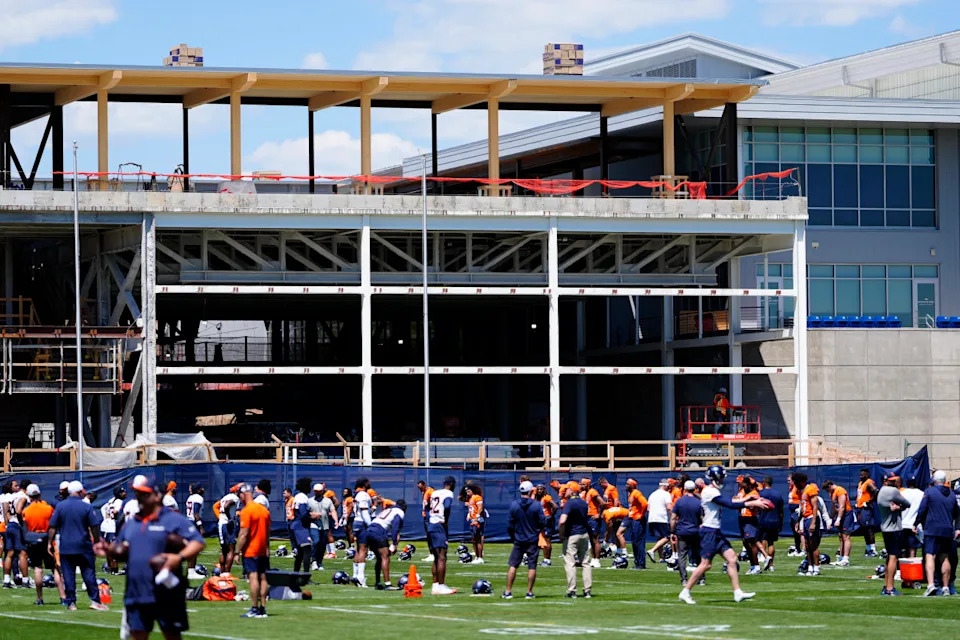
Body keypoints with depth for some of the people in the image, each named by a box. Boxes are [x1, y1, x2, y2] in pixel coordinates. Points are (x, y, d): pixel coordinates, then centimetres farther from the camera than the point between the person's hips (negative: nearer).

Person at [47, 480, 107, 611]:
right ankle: (95, 600, 0)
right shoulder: (86, 507, -3)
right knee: (89, 573, 4)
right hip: (84, 546, -1)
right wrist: (97, 542, 10)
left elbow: (53, 527, 0)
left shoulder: (60, 506, -1)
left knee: (68, 575, 3)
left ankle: (71, 602, 3)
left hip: (66, 547, 1)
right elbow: (94, 527, -1)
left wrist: (49, 543, 7)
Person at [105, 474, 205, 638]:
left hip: (166, 596, -5)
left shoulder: (174, 520, -4)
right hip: (136, 596, 5)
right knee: (138, 635, 6)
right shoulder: (130, 524, 15)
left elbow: (198, 542, -10)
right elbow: (122, 552, 24)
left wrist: (180, 557, -28)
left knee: (172, 636, 3)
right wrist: (110, 551, 1)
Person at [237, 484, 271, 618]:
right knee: (263, 578, 7)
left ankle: (254, 609, -12)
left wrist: (238, 551, -12)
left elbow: (244, 533, -16)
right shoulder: (264, 510, 11)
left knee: (253, 577, -9)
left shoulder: (246, 511, -12)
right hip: (263, 551, 8)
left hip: (250, 551, -8)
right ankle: (263, 608, 9)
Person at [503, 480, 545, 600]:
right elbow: (542, 523, -4)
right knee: (532, 566, 5)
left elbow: (510, 524, -1)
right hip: (533, 540, -1)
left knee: (513, 565, 6)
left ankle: (508, 592, 4)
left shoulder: (513, 505, -6)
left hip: (518, 540, 1)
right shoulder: (537, 505, -10)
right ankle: (529, 592, 5)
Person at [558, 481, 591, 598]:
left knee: (570, 563, -4)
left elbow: (562, 521, -26)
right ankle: (588, 590, 12)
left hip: (571, 536, -7)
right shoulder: (584, 503, 8)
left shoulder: (569, 503, -16)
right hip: (584, 534, 7)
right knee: (585, 562, 11)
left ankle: (571, 591, -7)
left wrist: (561, 535, -15)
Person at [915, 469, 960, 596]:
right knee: (945, 558, 14)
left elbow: (921, 510, -5)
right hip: (947, 531, 5)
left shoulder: (929, 492, -4)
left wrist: (918, 522, 9)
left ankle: (930, 585, -28)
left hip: (932, 530, -5)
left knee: (930, 556, -11)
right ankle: (946, 587, 16)